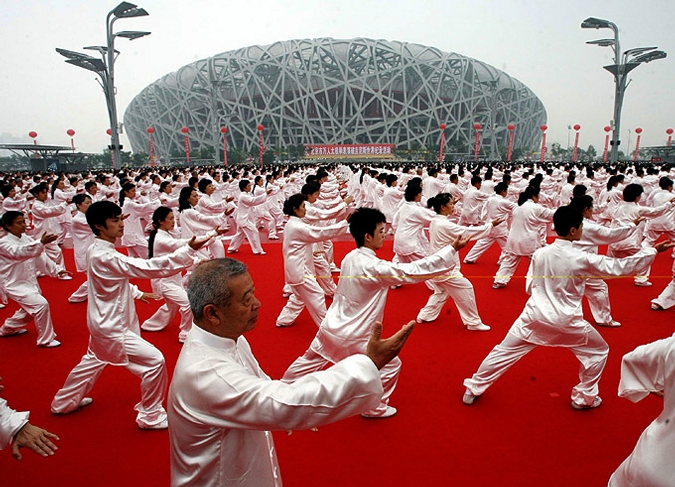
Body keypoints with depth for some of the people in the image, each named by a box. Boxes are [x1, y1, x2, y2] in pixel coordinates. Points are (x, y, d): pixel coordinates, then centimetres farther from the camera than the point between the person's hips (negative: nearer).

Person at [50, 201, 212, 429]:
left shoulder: (96, 251, 2)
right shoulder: (105, 257, -29)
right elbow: (149, 267, -37)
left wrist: (136, 293, 10)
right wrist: (189, 250, -42)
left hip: (104, 323, 10)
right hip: (112, 328, -10)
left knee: (93, 361, 32)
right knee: (154, 361, -7)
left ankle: (64, 402, 53)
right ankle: (151, 416, 10)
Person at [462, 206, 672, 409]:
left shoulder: (540, 253, -4)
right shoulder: (582, 259, -13)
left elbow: (529, 287, 3)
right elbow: (620, 267, -4)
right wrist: (653, 250, 4)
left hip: (534, 316, 3)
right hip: (566, 322, -2)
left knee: (503, 352, 13)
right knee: (598, 351, 24)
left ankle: (473, 389, 19)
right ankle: (584, 398, 34)